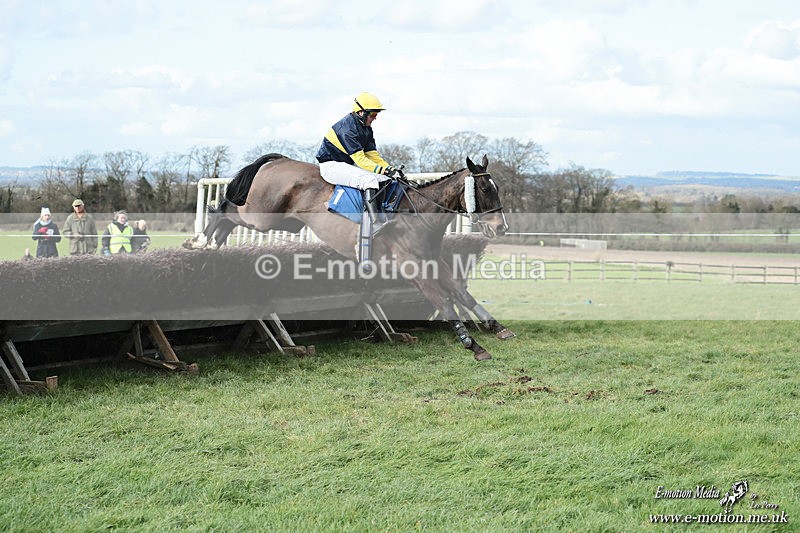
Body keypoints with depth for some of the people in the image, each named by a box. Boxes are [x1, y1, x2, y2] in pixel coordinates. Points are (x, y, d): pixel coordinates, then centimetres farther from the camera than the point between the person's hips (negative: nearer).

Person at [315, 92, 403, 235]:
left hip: (348, 165, 10)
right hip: (331, 165, -10)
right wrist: (383, 170, -33)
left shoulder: (366, 129, 8)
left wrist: (390, 169, -9)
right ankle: (376, 224, -39)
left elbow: (373, 155, 7)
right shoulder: (348, 127, -22)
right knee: (369, 179, -30)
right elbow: (360, 159, -27)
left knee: (386, 179, -4)